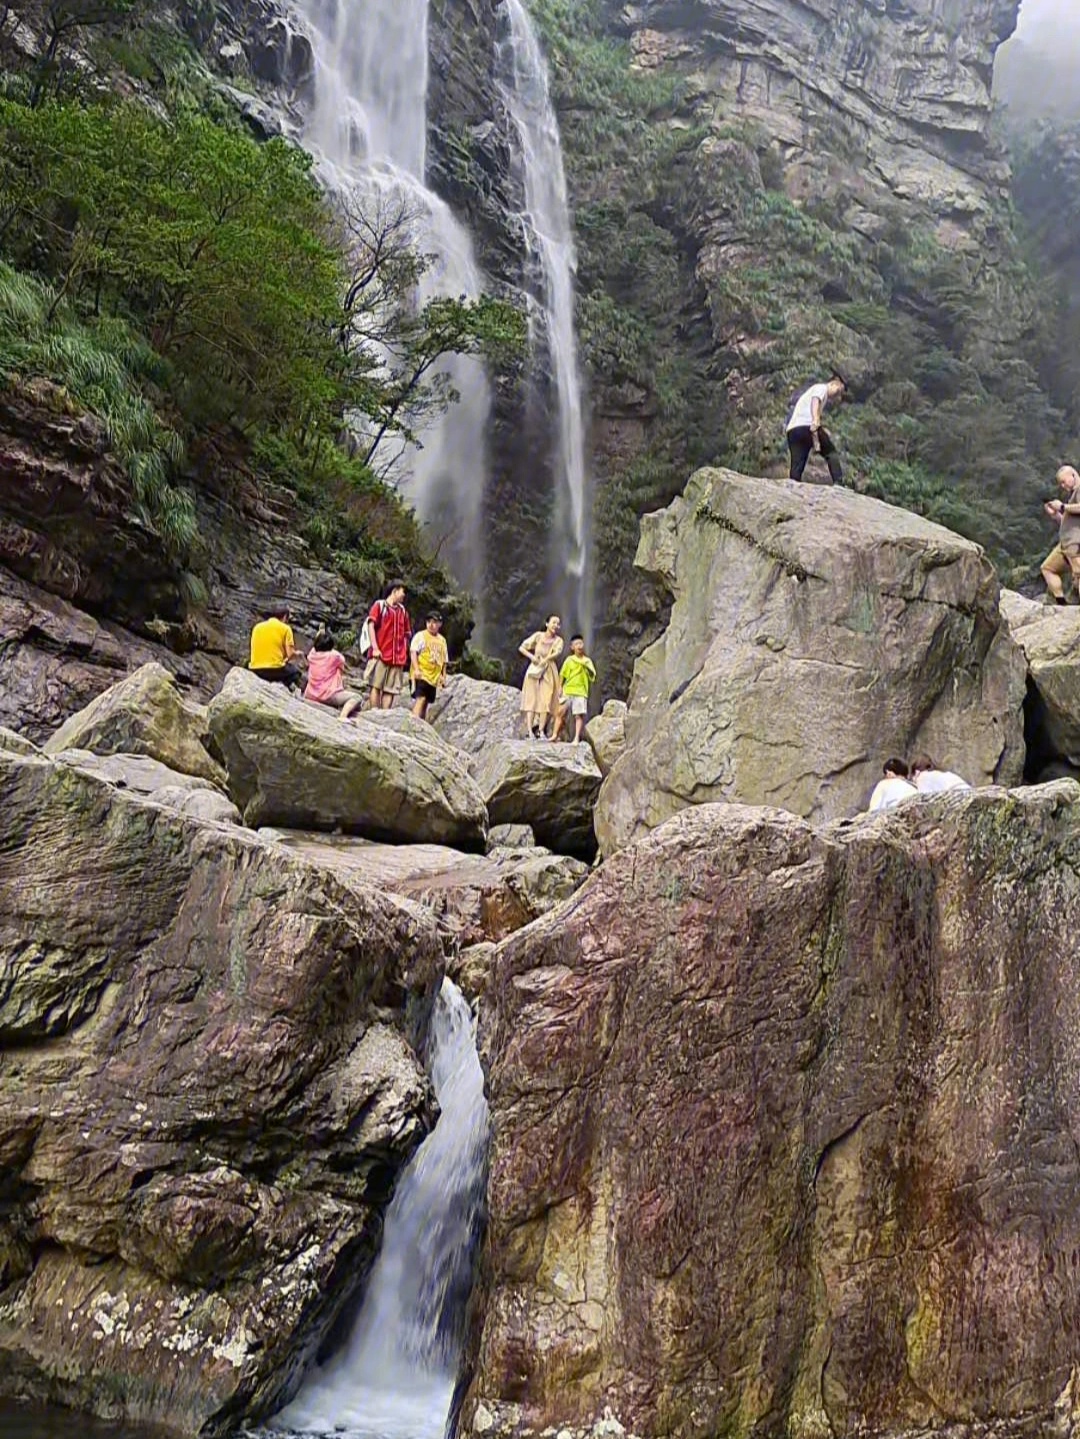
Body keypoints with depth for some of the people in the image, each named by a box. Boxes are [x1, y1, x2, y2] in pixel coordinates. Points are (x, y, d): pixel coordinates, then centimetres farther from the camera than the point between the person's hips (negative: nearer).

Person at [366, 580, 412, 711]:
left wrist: (404, 653, 10)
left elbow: (407, 633, 20)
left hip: (397, 657, 5)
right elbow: (371, 626, -5)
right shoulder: (379, 605, 4)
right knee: (376, 685, -8)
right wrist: (375, 648, -14)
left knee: (390, 689, 1)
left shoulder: (403, 610, 18)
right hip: (380, 655, -5)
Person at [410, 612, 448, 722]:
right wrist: (416, 669, -20)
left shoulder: (442, 640, 17)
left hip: (434, 676, 6)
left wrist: (444, 676, 14)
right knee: (420, 698, -18)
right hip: (421, 674, -6)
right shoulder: (421, 636, -1)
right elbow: (413, 652, -9)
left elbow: (444, 660, 21)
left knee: (426, 702, 9)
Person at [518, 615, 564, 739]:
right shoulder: (538, 636, 1)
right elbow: (521, 648, 5)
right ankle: (530, 730, -9)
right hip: (534, 671, 0)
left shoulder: (558, 640, 1)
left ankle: (541, 731, -4)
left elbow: (557, 652, -20)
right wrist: (531, 656, -9)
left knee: (546, 701, -6)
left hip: (549, 673, 0)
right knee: (531, 699, -6)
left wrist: (545, 659, -29)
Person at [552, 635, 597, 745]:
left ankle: (577, 739, -4)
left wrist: (587, 668, -14)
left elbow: (593, 678, 2)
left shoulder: (587, 661, 8)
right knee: (561, 712, -3)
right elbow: (562, 675, 9)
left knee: (579, 715, -5)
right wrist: (560, 688, 0)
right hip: (567, 691, 1)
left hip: (581, 692, 0)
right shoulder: (569, 660, 7)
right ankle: (555, 735, 4)